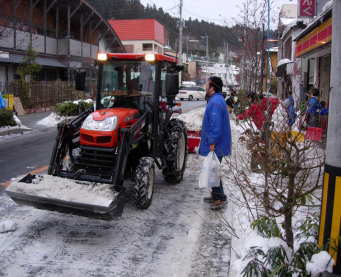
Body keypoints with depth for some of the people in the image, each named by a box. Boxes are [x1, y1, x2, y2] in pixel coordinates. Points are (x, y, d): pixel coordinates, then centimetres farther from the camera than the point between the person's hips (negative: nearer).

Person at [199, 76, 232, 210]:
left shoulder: (215, 102, -20)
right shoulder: (216, 100, 14)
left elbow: (216, 125, -26)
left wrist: (212, 143, -23)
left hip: (216, 145, -11)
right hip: (216, 144, 11)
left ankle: (220, 198, 8)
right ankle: (216, 195, 30)